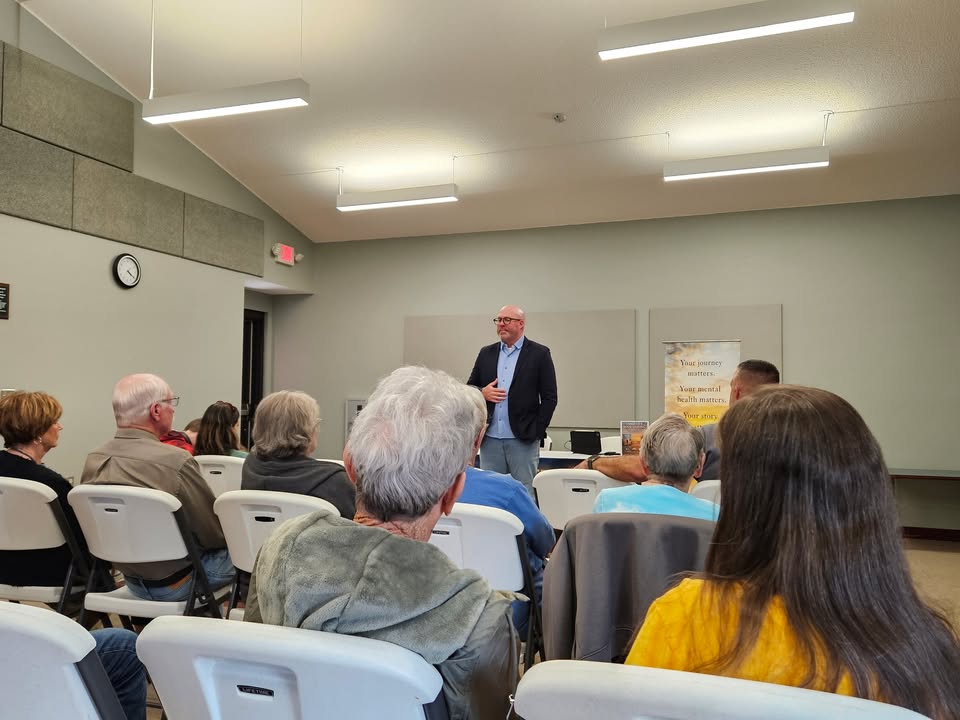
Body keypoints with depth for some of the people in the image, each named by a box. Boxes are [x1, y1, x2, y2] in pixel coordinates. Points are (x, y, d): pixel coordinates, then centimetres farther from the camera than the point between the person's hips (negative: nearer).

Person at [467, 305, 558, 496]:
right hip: (490, 439, 4)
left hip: (523, 440, -4)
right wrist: (483, 393, -7)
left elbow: (549, 398, -2)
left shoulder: (539, 354, 0)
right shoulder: (486, 353, 12)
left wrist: (536, 432, -8)